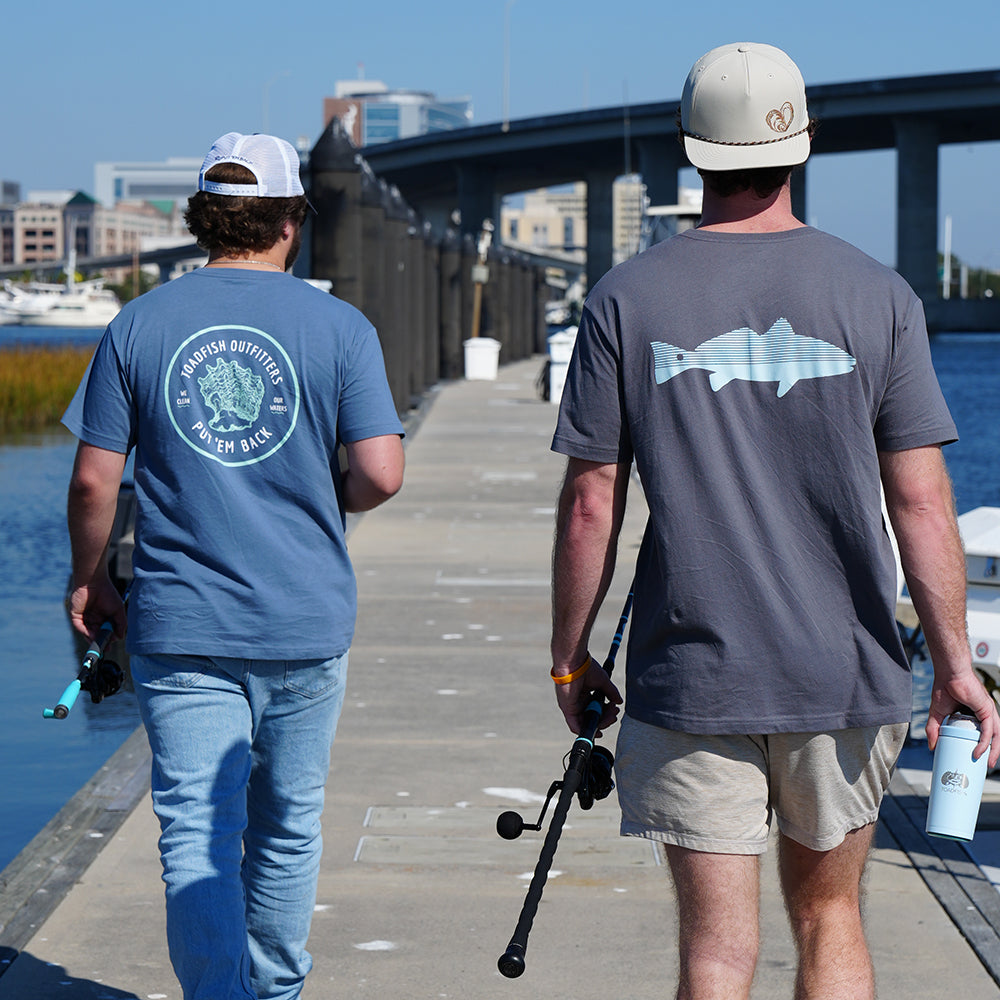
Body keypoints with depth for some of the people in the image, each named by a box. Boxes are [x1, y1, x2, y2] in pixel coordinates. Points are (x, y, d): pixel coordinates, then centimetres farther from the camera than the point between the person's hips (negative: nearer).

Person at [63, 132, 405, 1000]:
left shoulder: (140, 325, 0)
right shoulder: (340, 328, -3)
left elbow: (93, 482, -1)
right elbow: (381, 474, -10)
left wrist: (89, 579, 15)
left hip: (180, 627, -1)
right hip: (306, 624, 1)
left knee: (197, 836, -2)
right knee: (287, 827, 18)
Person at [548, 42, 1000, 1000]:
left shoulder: (628, 300, -3)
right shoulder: (877, 297, -2)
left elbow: (589, 508, -3)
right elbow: (920, 501, -5)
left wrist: (569, 656, 8)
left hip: (689, 678, -1)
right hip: (846, 672, 1)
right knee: (828, 919, 17)